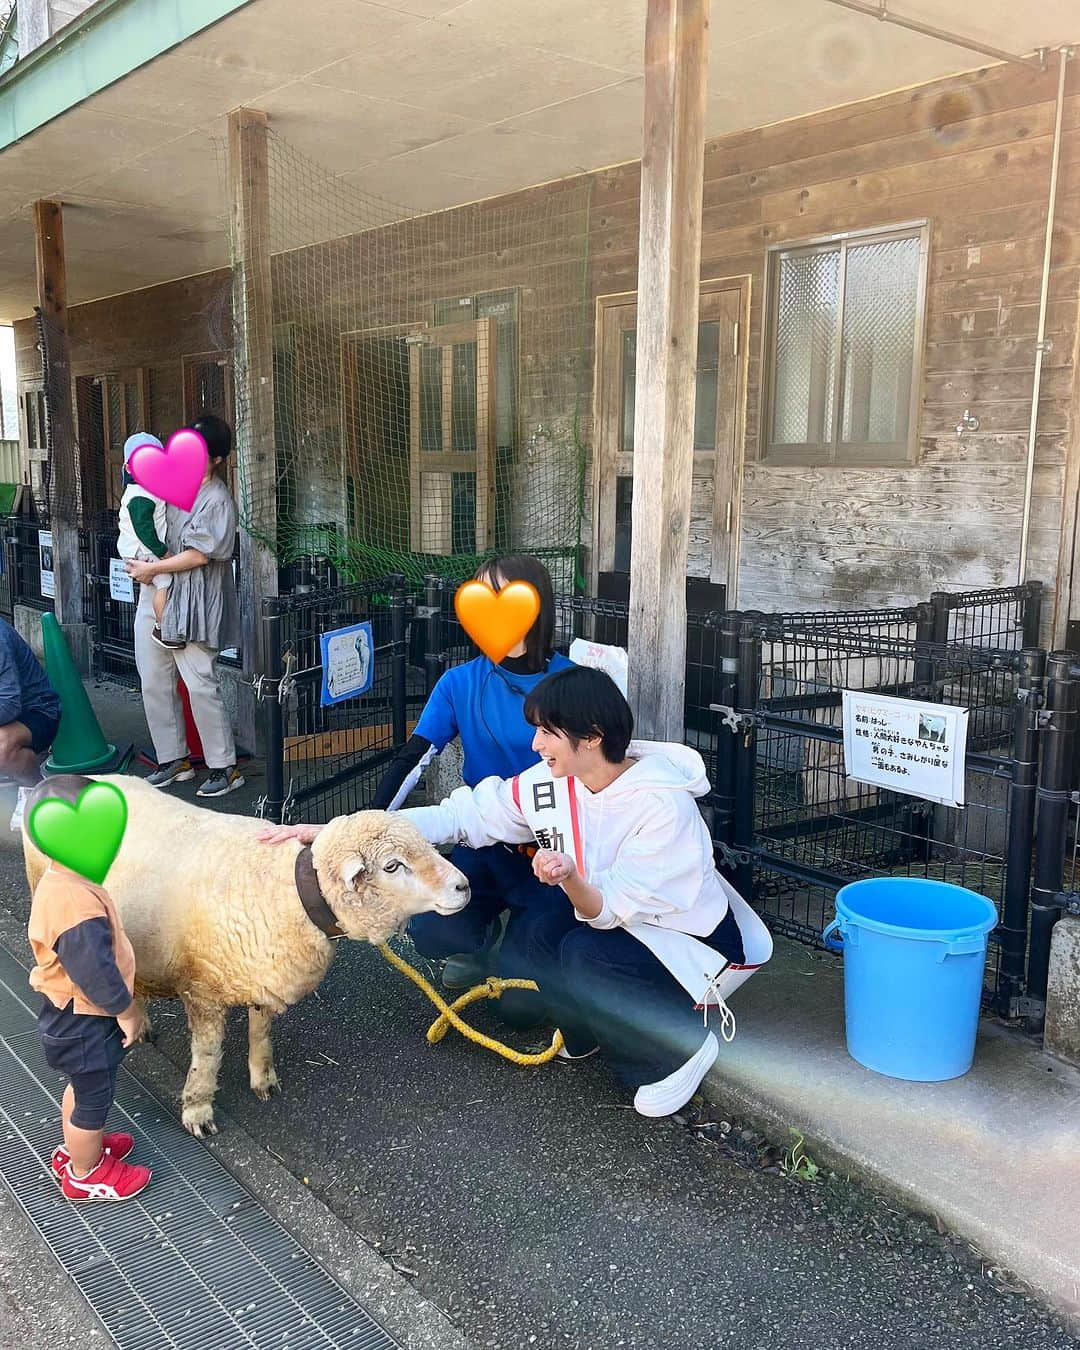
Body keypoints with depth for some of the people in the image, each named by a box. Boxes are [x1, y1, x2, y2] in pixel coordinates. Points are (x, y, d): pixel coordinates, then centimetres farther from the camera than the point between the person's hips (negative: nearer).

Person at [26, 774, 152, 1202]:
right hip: (85, 1023, -9)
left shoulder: (58, 880, -5)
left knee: (83, 1087, 29)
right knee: (94, 1098, 14)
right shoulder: (77, 904, -37)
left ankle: (79, 1148, 50)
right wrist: (128, 1013, -15)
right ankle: (85, 1174, 35)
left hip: (70, 1015, 9)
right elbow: (96, 973, -31)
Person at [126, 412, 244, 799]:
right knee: (154, 683, 10)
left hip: (190, 603, -8)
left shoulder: (217, 500, -10)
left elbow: (199, 555, -16)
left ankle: (225, 767, 4)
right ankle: (173, 760, 23)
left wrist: (151, 568, -10)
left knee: (200, 684, -7)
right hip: (154, 596, 8)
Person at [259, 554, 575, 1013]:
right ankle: (486, 933, 13)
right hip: (485, 849, 2)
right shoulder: (460, 682, -4)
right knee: (429, 932, -25)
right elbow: (412, 761, -10)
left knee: (521, 1005, -12)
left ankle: (526, 938, 24)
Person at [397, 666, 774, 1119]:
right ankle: (587, 1034, 10)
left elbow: (611, 910, -28)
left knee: (584, 954, -28)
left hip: (701, 944, -6)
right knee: (545, 935, -18)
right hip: (628, 921, 7)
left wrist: (570, 877, -50)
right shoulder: (553, 782, -11)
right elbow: (465, 815, -8)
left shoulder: (663, 805, -31)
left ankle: (682, 1046, -5)